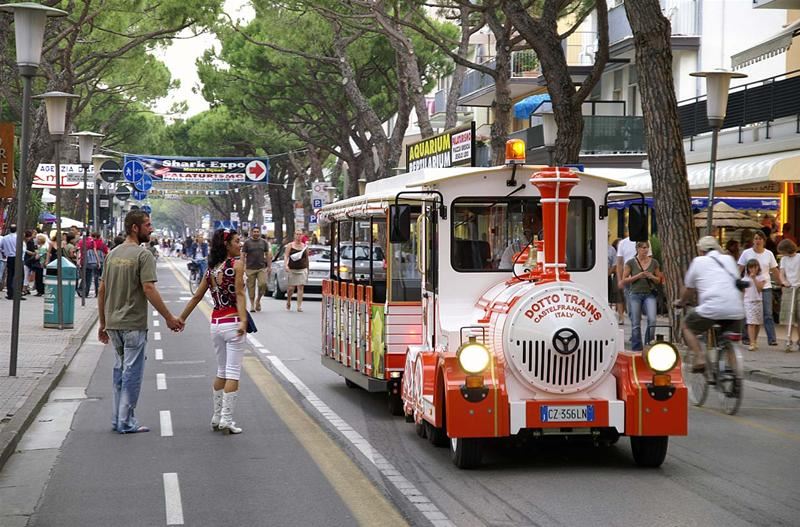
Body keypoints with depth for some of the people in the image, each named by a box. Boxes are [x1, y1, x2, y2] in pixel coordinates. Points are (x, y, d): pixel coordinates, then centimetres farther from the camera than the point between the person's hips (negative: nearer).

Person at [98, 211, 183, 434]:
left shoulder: (112, 254, 10)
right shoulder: (143, 255, -12)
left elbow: (102, 290, 12)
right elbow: (149, 290, -19)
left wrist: (103, 323, 18)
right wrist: (169, 318, -14)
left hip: (113, 323, 7)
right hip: (133, 324, -7)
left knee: (120, 369, 18)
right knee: (132, 372, 0)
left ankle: (117, 419, 22)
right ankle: (126, 422, 4)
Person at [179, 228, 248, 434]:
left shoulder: (211, 269, 10)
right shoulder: (237, 264, -8)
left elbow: (197, 297, 14)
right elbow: (239, 294, -18)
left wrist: (181, 318, 23)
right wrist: (243, 321, -26)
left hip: (215, 324, 6)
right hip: (233, 323, -6)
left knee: (221, 371, 19)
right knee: (233, 373, -3)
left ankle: (217, 417, 22)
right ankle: (227, 419, -7)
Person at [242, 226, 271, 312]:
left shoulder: (264, 242, 11)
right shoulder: (247, 242, 4)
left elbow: (267, 255, 14)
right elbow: (243, 256, 2)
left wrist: (269, 266, 8)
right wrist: (243, 267, -6)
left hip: (262, 268, 1)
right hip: (250, 269, -1)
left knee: (263, 284, -15)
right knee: (251, 286, 1)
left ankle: (258, 300, 7)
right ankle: (252, 304, 10)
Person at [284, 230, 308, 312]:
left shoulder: (305, 246, 10)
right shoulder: (290, 245, 4)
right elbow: (286, 256, -4)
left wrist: (307, 269, 17)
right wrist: (285, 265, -20)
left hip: (302, 269, 1)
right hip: (292, 269, -1)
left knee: (300, 287, -7)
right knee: (291, 288, 2)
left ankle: (299, 306, -7)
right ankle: (288, 302, 30)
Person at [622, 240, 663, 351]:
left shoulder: (653, 262, 5)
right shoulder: (631, 263, -1)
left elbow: (659, 280, 14)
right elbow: (624, 280, 0)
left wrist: (652, 277, -8)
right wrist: (638, 276, -13)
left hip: (650, 294, 1)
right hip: (635, 294, -1)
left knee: (652, 320, -17)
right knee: (635, 324, 1)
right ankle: (636, 349, 12)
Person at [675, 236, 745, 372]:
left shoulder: (698, 261, 12)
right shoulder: (729, 259, 23)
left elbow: (688, 289, 22)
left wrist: (680, 302, 42)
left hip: (712, 309, -4)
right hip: (736, 310, 4)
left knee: (686, 326, 18)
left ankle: (699, 358, 2)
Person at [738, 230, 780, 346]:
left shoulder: (769, 254, 5)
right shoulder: (746, 253, -1)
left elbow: (774, 271, 12)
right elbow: (739, 269, 0)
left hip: (766, 287, 1)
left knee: (768, 314, -4)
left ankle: (772, 339, -6)